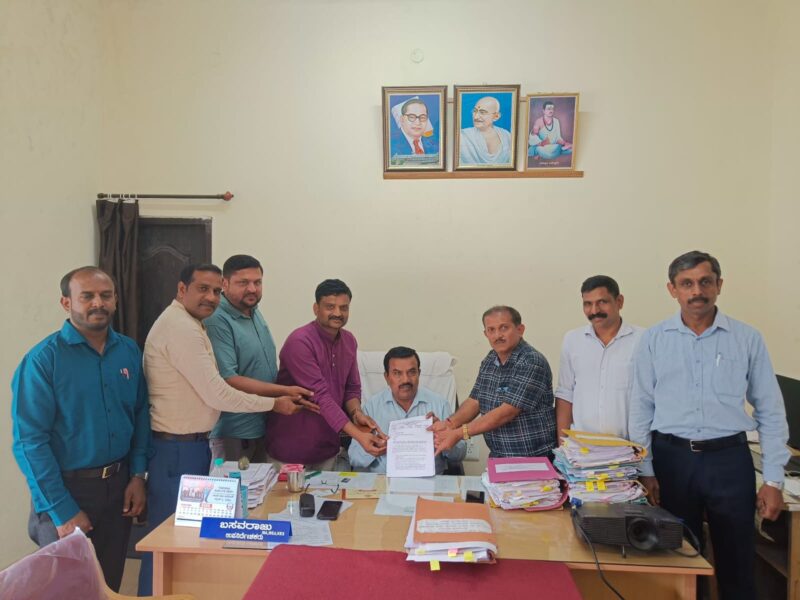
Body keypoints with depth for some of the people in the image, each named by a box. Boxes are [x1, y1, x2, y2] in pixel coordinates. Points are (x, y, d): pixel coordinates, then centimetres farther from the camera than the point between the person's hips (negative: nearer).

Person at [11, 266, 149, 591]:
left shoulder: (130, 351, 2)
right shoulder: (43, 359, -14)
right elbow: (30, 441, -16)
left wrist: (138, 475, 0)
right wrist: (62, 510, -16)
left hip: (118, 486, 5)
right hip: (66, 490, -5)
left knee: (109, 586, 18)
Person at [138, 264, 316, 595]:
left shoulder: (188, 324, 13)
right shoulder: (179, 326, -20)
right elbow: (217, 394, -21)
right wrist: (274, 404, -10)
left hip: (190, 444, 10)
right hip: (177, 449, -10)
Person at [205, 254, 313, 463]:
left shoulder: (255, 313, 7)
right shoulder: (218, 322, -20)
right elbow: (228, 380, -24)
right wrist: (285, 391, -22)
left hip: (263, 427, 8)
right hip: (232, 433, -8)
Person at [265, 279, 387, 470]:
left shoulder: (349, 341, 3)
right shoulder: (299, 342, -20)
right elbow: (320, 396, -26)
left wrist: (356, 413, -13)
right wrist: (359, 436, -31)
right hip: (292, 449, -6)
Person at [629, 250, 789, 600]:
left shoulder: (747, 339, 0)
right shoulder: (653, 340, -1)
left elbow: (770, 412, 3)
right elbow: (641, 409, 2)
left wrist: (774, 479, -1)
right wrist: (644, 471, -2)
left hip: (730, 459, 0)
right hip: (672, 458, 0)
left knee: (736, 562, 12)